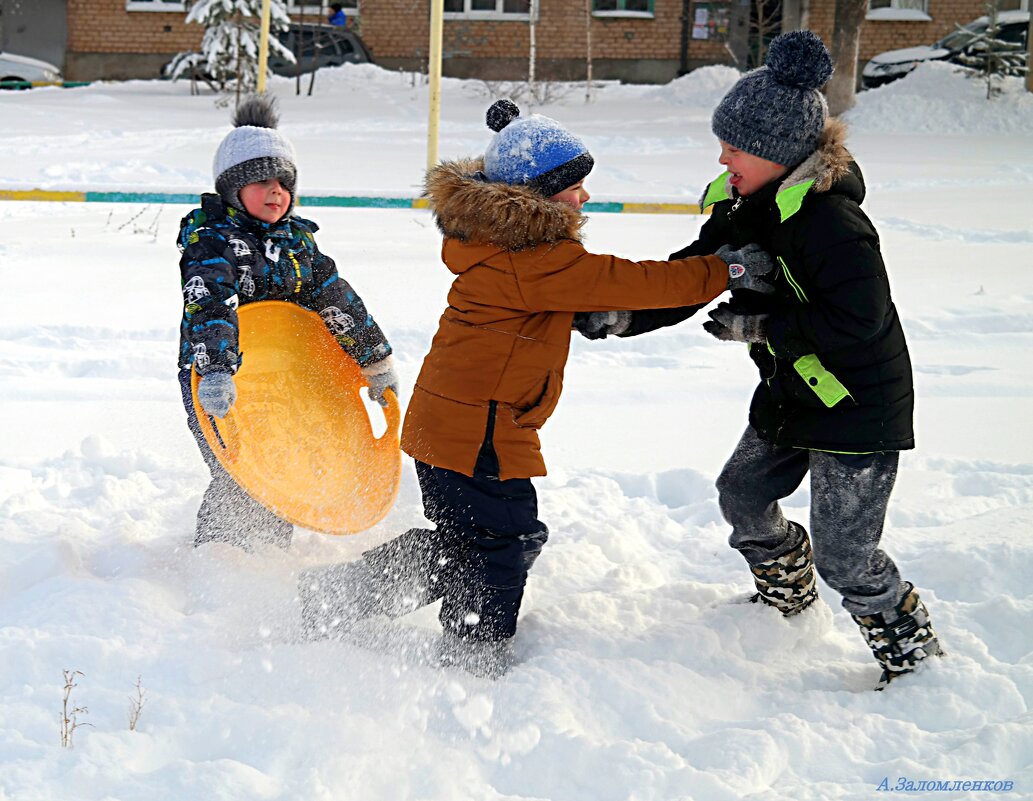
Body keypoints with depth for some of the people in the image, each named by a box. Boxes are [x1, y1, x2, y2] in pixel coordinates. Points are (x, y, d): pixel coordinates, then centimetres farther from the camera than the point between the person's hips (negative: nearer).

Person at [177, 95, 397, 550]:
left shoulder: (297, 239, 9)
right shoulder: (211, 241, -13)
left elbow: (337, 300, 17)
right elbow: (210, 308, -31)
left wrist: (376, 361, 22)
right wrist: (216, 371, -47)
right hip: (220, 380, -7)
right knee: (240, 483, -12)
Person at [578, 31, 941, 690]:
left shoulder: (830, 220, -28)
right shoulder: (744, 208, 0)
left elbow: (856, 320, -33)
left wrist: (760, 325, -26)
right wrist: (623, 318, -7)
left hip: (860, 406, -9)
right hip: (792, 392, 10)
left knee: (843, 555, -7)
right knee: (742, 493, 22)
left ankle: (912, 646, 16)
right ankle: (787, 596, 47)